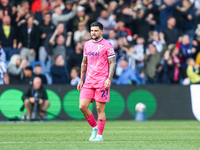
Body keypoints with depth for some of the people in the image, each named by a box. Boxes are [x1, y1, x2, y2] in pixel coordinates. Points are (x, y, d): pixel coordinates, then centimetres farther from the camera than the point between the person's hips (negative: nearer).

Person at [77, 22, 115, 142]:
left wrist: (109, 79, -16)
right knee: (82, 106, -4)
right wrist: (81, 80, 15)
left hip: (102, 82, -5)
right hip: (89, 81, 5)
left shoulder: (107, 45, -3)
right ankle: (94, 128, 15)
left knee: (100, 108, -4)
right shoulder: (87, 44, 13)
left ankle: (99, 135, 4)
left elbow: (112, 63, -5)